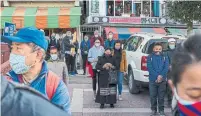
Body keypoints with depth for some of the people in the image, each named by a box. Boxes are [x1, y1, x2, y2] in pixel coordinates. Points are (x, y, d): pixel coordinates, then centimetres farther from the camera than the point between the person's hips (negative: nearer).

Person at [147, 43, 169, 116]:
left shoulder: (164, 57, 6)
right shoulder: (150, 57, 2)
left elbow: (166, 68, -3)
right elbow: (149, 68, -7)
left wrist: (161, 76, -18)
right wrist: (157, 76, -16)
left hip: (162, 80, 1)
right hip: (152, 80, 0)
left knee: (161, 96, 4)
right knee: (153, 96, 5)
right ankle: (153, 110, 17)